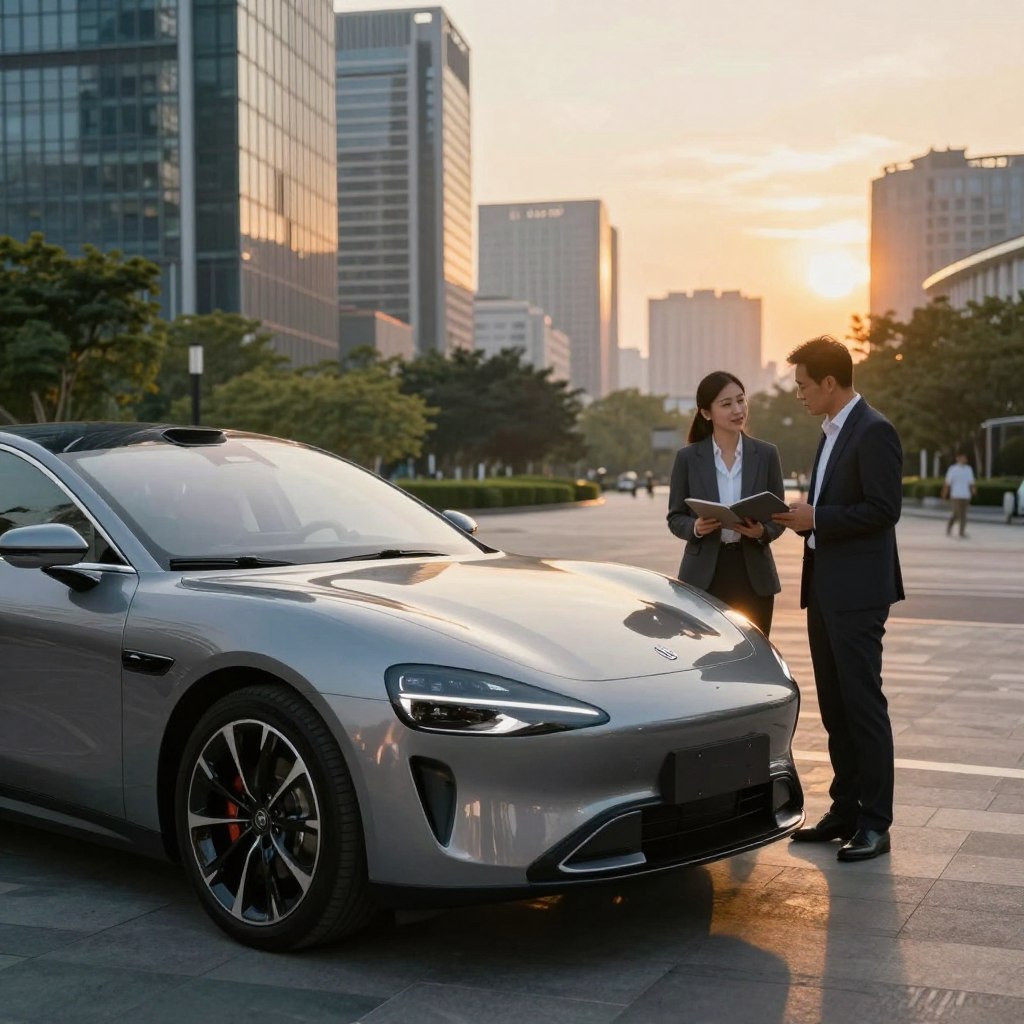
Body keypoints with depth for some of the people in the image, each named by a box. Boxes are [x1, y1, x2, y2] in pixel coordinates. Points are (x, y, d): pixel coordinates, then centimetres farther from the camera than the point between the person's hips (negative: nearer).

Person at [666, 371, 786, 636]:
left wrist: (762, 531, -14)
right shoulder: (688, 458, 1)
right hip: (704, 577, -1)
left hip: (753, 575, 1)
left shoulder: (766, 454, 4)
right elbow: (675, 517, 5)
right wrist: (696, 527, -16)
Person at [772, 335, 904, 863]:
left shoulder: (874, 432, -13)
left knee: (862, 703, -5)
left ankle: (875, 823, 2)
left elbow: (884, 509, -19)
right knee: (834, 705, 13)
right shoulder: (831, 433, 17)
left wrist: (817, 518, -16)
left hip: (857, 592, -10)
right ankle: (845, 810, 21)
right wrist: (806, 517, 5)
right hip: (824, 587, 10)